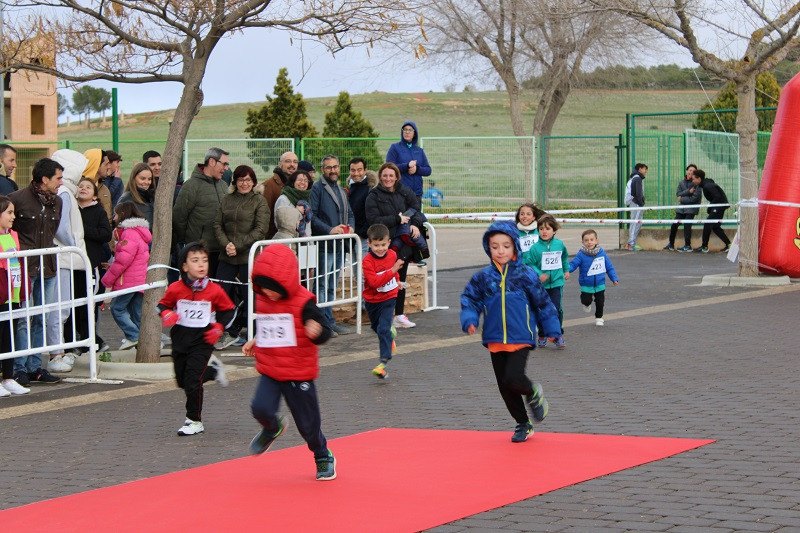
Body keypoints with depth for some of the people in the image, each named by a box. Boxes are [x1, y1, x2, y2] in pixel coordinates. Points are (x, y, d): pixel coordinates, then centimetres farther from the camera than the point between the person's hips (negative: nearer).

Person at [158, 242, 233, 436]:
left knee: (192, 380, -10)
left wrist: (219, 326, -6)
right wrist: (166, 314, -12)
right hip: (180, 339, 3)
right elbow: (163, 304, 9)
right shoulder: (175, 289, -7)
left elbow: (229, 310, 7)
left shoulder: (215, 291, -9)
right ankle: (213, 369, 41)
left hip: (203, 340, -3)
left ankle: (194, 421, 4)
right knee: (182, 381, 14)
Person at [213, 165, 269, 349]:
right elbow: (217, 225, 8)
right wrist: (226, 244, -10)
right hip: (227, 257, 4)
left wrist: (238, 246, -15)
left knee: (249, 296, 0)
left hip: (249, 257, -4)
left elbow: (260, 230, -9)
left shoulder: (259, 201, -1)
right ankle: (230, 334, 13)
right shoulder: (227, 200, 11)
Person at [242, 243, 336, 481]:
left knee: (308, 422, 5)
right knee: (260, 408, -19)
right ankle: (272, 428, 18)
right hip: (270, 371, 5)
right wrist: (255, 342, 11)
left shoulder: (303, 303, -16)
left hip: (299, 374, -5)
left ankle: (323, 458, 31)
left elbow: (324, 332, -19)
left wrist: (317, 332, -41)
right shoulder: (262, 300, 5)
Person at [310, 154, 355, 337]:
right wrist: (329, 230, -21)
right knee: (323, 285, -8)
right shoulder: (317, 188, -6)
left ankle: (328, 321, 17)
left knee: (332, 285, 12)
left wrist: (350, 226, 2)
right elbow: (312, 216, -13)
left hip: (340, 244, 8)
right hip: (324, 244, -8)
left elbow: (349, 213, 24)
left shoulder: (341, 190, 20)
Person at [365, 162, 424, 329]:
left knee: (400, 280, 12)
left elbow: (416, 209, 12)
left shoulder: (405, 192, 8)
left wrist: (415, 224, -9)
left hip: (403, 243, 5)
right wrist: (397, 219, -15)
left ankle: (399, 315, 21)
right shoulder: (374, 196, -4)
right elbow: (373, 219, -13)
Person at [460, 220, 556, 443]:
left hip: (521, 339, -4)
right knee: (505, 387, 9)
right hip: (495, 341, 4)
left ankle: (533, 393, 12)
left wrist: (552, 329, 6)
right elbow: (470, 300, 7)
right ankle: (523, 424, 27)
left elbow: (543, 303, 4)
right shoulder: (482, 278, 1)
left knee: (513, 378, -21)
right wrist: (470, 321, -11)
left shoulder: (526, 276, -4)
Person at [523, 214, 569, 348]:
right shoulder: (535, 248, -10)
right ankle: (542, 336, 22)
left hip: (556, 282, 1)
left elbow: (564, 257, 21)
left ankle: (558, 334, 2)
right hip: (540, 284, -1)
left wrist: (566, 270, 27)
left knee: (556, 308, -10)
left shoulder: (559, 244, 1)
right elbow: (529, 264, -9)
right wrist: (539, 274, -21)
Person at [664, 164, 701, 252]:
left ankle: (687, 246, -5)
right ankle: (671, 244, 20)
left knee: (687, 225, -13)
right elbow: (678, 193, 0)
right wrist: (688, 191, -15)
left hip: (691, 208, -6)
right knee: (674, 225, 5)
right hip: (681, 208, 6)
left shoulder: (696, 183, -9)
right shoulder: (681, 182, 9)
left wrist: (682, 199, -7)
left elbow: (694, 198, -15)